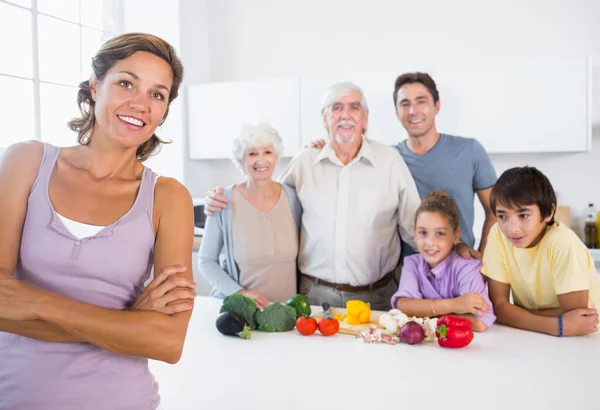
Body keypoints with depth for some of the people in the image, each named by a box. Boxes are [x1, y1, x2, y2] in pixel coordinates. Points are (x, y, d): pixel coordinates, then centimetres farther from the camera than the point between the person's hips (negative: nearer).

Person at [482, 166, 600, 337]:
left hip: (583, 340, -2)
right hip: (531, 337, 2)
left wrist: (516, 313, -15)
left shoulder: (563, 243, -22)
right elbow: (498, 306, -13)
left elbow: (573, 314, -21)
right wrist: (558, 325, -23)